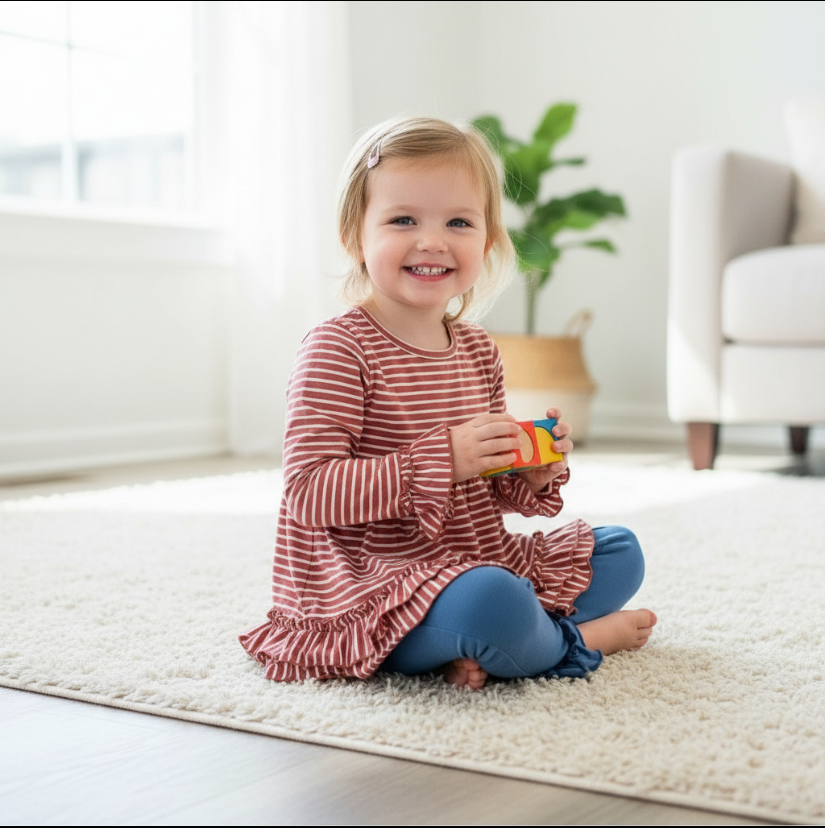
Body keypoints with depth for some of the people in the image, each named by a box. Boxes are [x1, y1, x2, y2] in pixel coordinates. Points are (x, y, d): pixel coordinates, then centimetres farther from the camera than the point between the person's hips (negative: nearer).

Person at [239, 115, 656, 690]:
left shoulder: (478, 350, 9)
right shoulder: (338, 349, -15)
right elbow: (309, 492, -23)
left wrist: (536, 474, -5)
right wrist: (442, 458, -26)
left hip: (481, 562, 9)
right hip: (375, 586, -9)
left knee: (620, 551, 13)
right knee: (488, 600, -38)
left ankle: (476, 651, -11)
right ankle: (582, 639, -1)